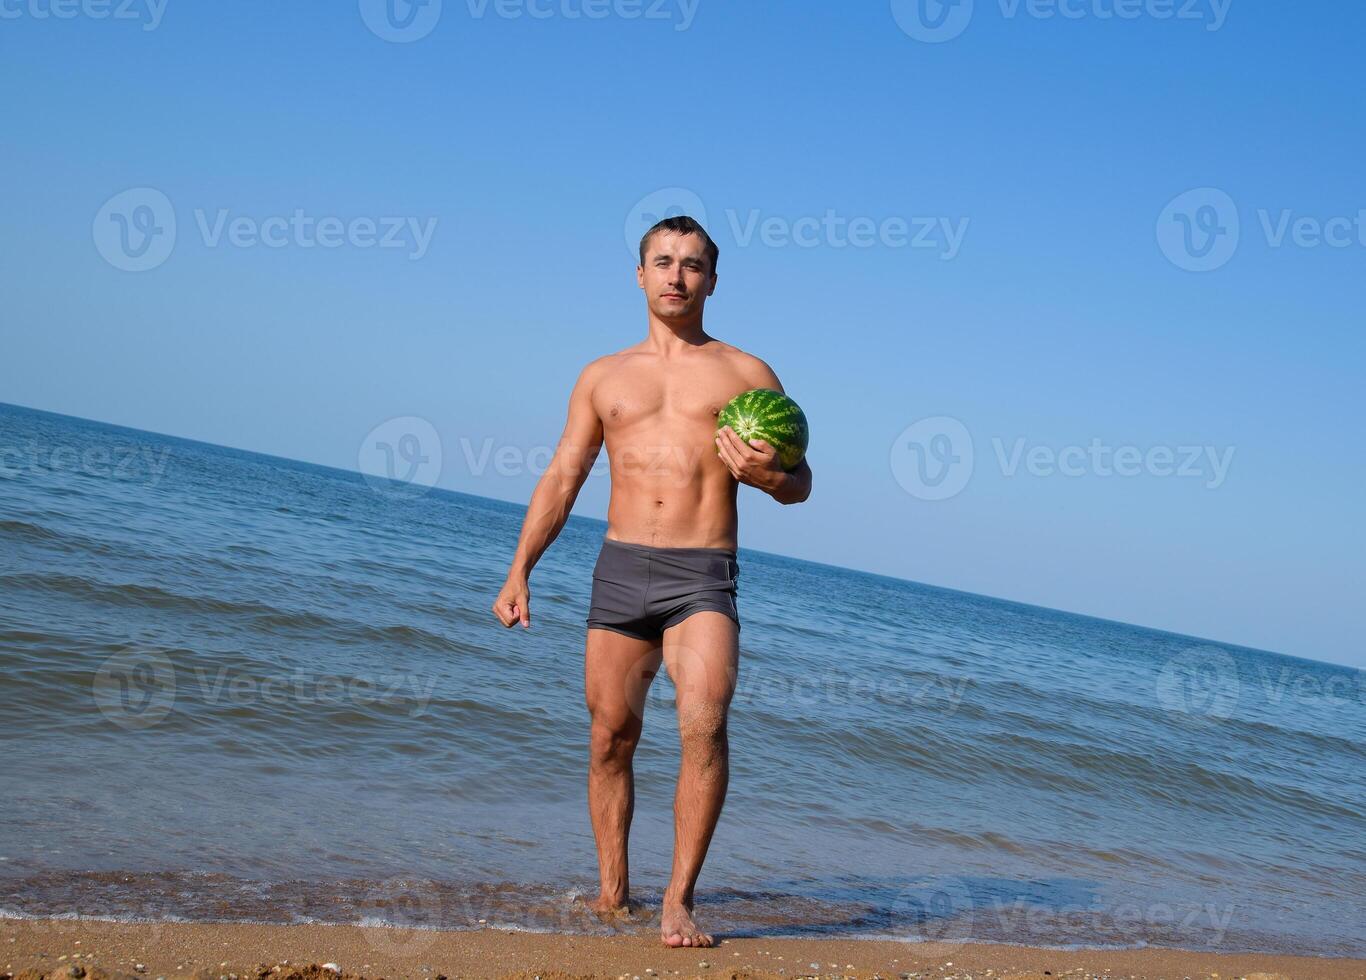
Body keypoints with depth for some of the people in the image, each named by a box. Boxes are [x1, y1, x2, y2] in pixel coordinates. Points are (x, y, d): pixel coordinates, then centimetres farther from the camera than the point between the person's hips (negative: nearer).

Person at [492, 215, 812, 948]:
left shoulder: (748, 375, 10)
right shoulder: (603, 377, 15)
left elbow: (798, 484, 10)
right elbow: (561, 479, 13)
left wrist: (769, 474, -14)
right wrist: (519, 572, 4)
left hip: (703, 577, -2)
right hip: (620, 567, 2)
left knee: (704, 723, -21)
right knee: (610, 738, 5)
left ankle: (678, 901, -15)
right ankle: (612, 894, 20)